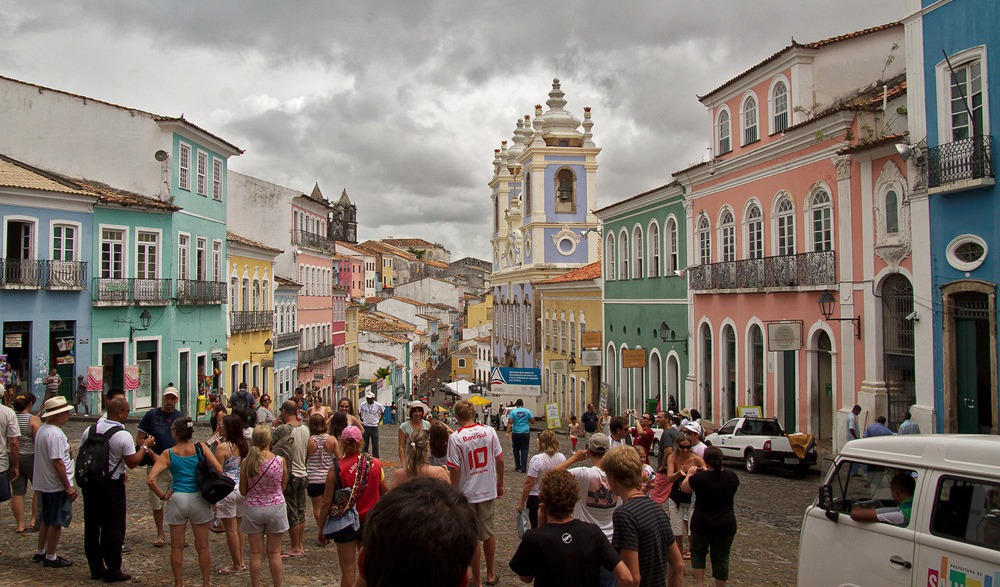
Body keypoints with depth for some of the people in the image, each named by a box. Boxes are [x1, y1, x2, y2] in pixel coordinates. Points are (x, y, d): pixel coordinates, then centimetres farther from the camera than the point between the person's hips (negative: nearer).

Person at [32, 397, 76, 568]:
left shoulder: (42, 430, 10)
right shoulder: (55, 434, -23)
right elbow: (57, 463, -25)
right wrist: (68, 487, -19)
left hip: (43, 484, 10)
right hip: (56, 486, -10)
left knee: (47, 521, 21)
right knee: (56, 523, 1)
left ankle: (40, 552, 31)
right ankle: (50, 557, 10)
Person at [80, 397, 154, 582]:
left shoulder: (90, 430, 1)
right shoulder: (123, 436, -16)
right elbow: (133, 463, -11)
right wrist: (145, 446, 3)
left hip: (89, 484, 6)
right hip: (112, 487, -6)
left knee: (91, 526, 14)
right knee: (113, 529, 4)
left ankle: (95, 568, 24)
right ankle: (112, 571, 9)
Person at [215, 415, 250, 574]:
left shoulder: (222, 448, -15)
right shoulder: (245, 444, 4)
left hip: (227, 489, -7)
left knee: (231, 529, 3)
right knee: (240, 527, 17)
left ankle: (236, 566, 10)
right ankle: (241, 561, 24)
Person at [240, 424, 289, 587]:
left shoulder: (246, 462, -11)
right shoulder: (280, 461, -13)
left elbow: (243, 491, -2)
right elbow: (283, 487, 0)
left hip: (252, 508, 1)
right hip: (275, 507, -1)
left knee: (256, 553, 11)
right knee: (274, 552, 12)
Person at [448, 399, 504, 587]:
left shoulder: (455, 438, -16)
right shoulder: (489, 431, -4)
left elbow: (455, 470, -16)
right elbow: (499, 460, 1)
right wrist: (500, 485, 13)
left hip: (467, 494, -3)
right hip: (488, 491, 4)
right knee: (488, 534, 18)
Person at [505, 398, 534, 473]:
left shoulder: (513, 412, -1)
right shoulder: (527, 411, 1)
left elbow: (510, 422, -11)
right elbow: (532, 421, -1)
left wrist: (507, 432, -15)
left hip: (516, 433, 0)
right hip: (526, 433, 0)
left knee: (516, 450, 14)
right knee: (524, 450, 5)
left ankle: (518, 466, 14)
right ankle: (523, 468, 3)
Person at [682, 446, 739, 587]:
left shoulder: (699, 477, -18)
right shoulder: (731, 476, -8)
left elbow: (684, 488, 1)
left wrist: (689, 474, 18)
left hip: (702, 524, -2)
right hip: (727, 525, 2)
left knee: (698, 552, 18)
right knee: (721, 558, 14)